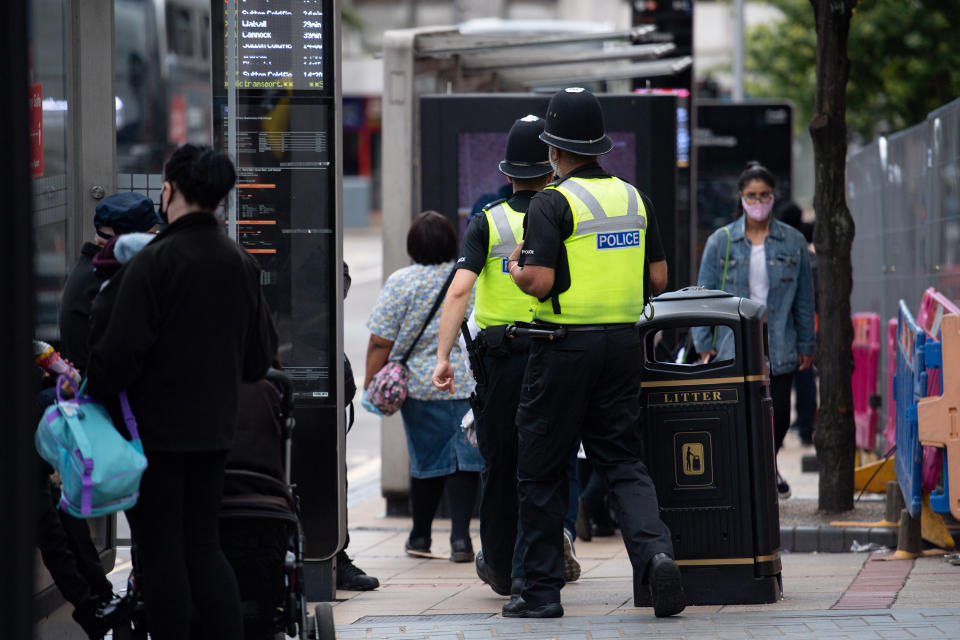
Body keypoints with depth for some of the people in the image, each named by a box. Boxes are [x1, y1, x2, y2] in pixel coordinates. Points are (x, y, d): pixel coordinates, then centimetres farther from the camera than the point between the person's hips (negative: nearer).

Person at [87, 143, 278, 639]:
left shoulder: (154, 262, -16)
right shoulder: (241, 264, 6)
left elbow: (120, 351, -19)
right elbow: (260, 357, 12)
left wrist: (96, 394, -3)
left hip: (156, 431, -6)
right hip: (214, 431, 7)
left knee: (160, 551, 0)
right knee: (204, 546, 14)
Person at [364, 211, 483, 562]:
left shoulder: (400, 283, -5)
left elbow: (381, 342, -7)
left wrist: (372, 385, -1)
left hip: (421, 387, -1)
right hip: (472, 384, 1)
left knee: (427, 461, 10)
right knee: (466, 459, 2)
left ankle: (420, 536, 22)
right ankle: (460, 536, -6)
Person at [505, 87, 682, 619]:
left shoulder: (553, 202, -12)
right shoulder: (633, 197, 8)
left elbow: (540, 282, -19)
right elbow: (657, 277, 16)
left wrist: (517, 270, 2)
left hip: (565, 347, -5)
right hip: (623, 344, 5)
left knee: (541, 470, 6)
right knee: (622, 461, 8)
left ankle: (542, 591, 10)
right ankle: (655, 551, -18)